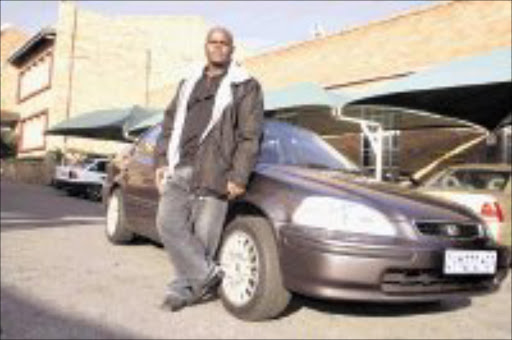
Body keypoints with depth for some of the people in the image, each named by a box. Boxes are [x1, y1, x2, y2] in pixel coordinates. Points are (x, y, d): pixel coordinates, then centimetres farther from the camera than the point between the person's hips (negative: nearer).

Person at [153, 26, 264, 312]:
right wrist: (162, 161, 10)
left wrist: (239, 176, -13)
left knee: (203, 234, -3)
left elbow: (251, 135, -4)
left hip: (213, 173, -5)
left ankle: (184, 287, 14)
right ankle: (206, 273, 3)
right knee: (169, 223, -7)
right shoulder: (189, 83, 22)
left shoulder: (245, 86, 4)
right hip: (180, 170, 5)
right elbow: (170, 124, 21)